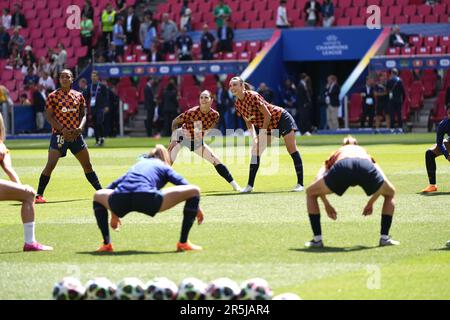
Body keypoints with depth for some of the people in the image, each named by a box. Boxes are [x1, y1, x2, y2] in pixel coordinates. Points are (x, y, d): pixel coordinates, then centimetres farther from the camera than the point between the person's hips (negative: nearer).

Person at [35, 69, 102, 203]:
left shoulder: (79, 96, 9)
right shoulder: (53, 96, -3)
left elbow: (83, 115, 11)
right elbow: (49, 117, -7)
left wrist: (80, 127, -10)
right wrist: (63, 130, -19)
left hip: (76, 135, 4)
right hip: (59, 135, -4)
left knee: (87, 165, 12)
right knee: (50, 165, -15)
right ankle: (39, 195, -11)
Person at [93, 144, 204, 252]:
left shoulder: (137, 165, 39)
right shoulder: (164, 167, 28)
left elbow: (111, 187, 45)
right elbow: (184, 185, 16)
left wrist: (114, 214, 55)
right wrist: (196, 208, 30)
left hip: (119, 200, 4)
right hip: (147, 199, -4)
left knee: (98, 195, 39)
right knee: (194, 191, 11)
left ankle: (106, 244, 23)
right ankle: (183, 243, 7)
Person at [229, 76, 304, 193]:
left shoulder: (253, 96, -27)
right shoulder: (238, 104, -5)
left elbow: (267, 115, -25)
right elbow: (248, 121, 7)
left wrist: (262, 134, -21)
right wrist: (254, 136, -6)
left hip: (281, 119, -7)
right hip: (263, 125, 8)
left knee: (292, 150, -8)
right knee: (255, 152, -1)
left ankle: (300, 184, -5)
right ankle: (250, 185, 3)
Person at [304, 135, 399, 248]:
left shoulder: (336, 154, 41)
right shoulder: (365, 153, 44)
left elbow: (319, 179, 25)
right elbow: (383, 181, 33)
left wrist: (327, 205, 34)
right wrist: (370, 203, 44)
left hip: (341, 167, -1)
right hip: (366, 167, 1)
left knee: (310, 193, 25)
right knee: (390, 193, 32)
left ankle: (317, 239, 17)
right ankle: (385, 237, 25)